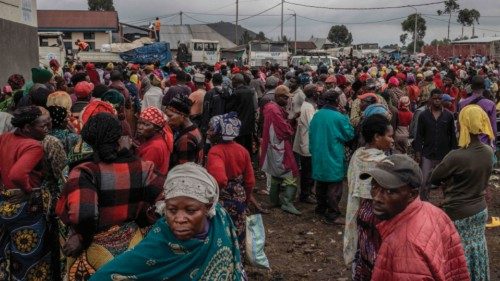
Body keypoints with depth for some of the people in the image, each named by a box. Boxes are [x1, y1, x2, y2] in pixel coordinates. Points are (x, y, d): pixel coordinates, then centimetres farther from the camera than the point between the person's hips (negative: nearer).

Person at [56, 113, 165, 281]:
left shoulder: (84, 173, -20)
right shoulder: (141, 169, -11)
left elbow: (82, 214, -33)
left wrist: (82, 238, -14)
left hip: (96, 253, -3)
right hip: (133, 245, 3)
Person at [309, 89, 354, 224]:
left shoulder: (316, 115, 0)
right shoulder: (339, 117, -18)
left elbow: (311, 134, 9)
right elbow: (349, 135, -8)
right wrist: (346, 119, 0)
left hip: (318, 156, 7)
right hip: (333, 157, -6)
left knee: (321, 183, 19)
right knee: (334, 187, 1)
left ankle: (321, 208, 32)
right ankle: (332, 215, 4)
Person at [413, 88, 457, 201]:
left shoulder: (448, 115, 2)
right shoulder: (423, 115, 1)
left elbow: (453, 136, 5)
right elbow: (419, 136, 1)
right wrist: (418, 152, -5)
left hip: (445, 155, 1)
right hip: (427, 155, -1)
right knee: (424, 183, -2)